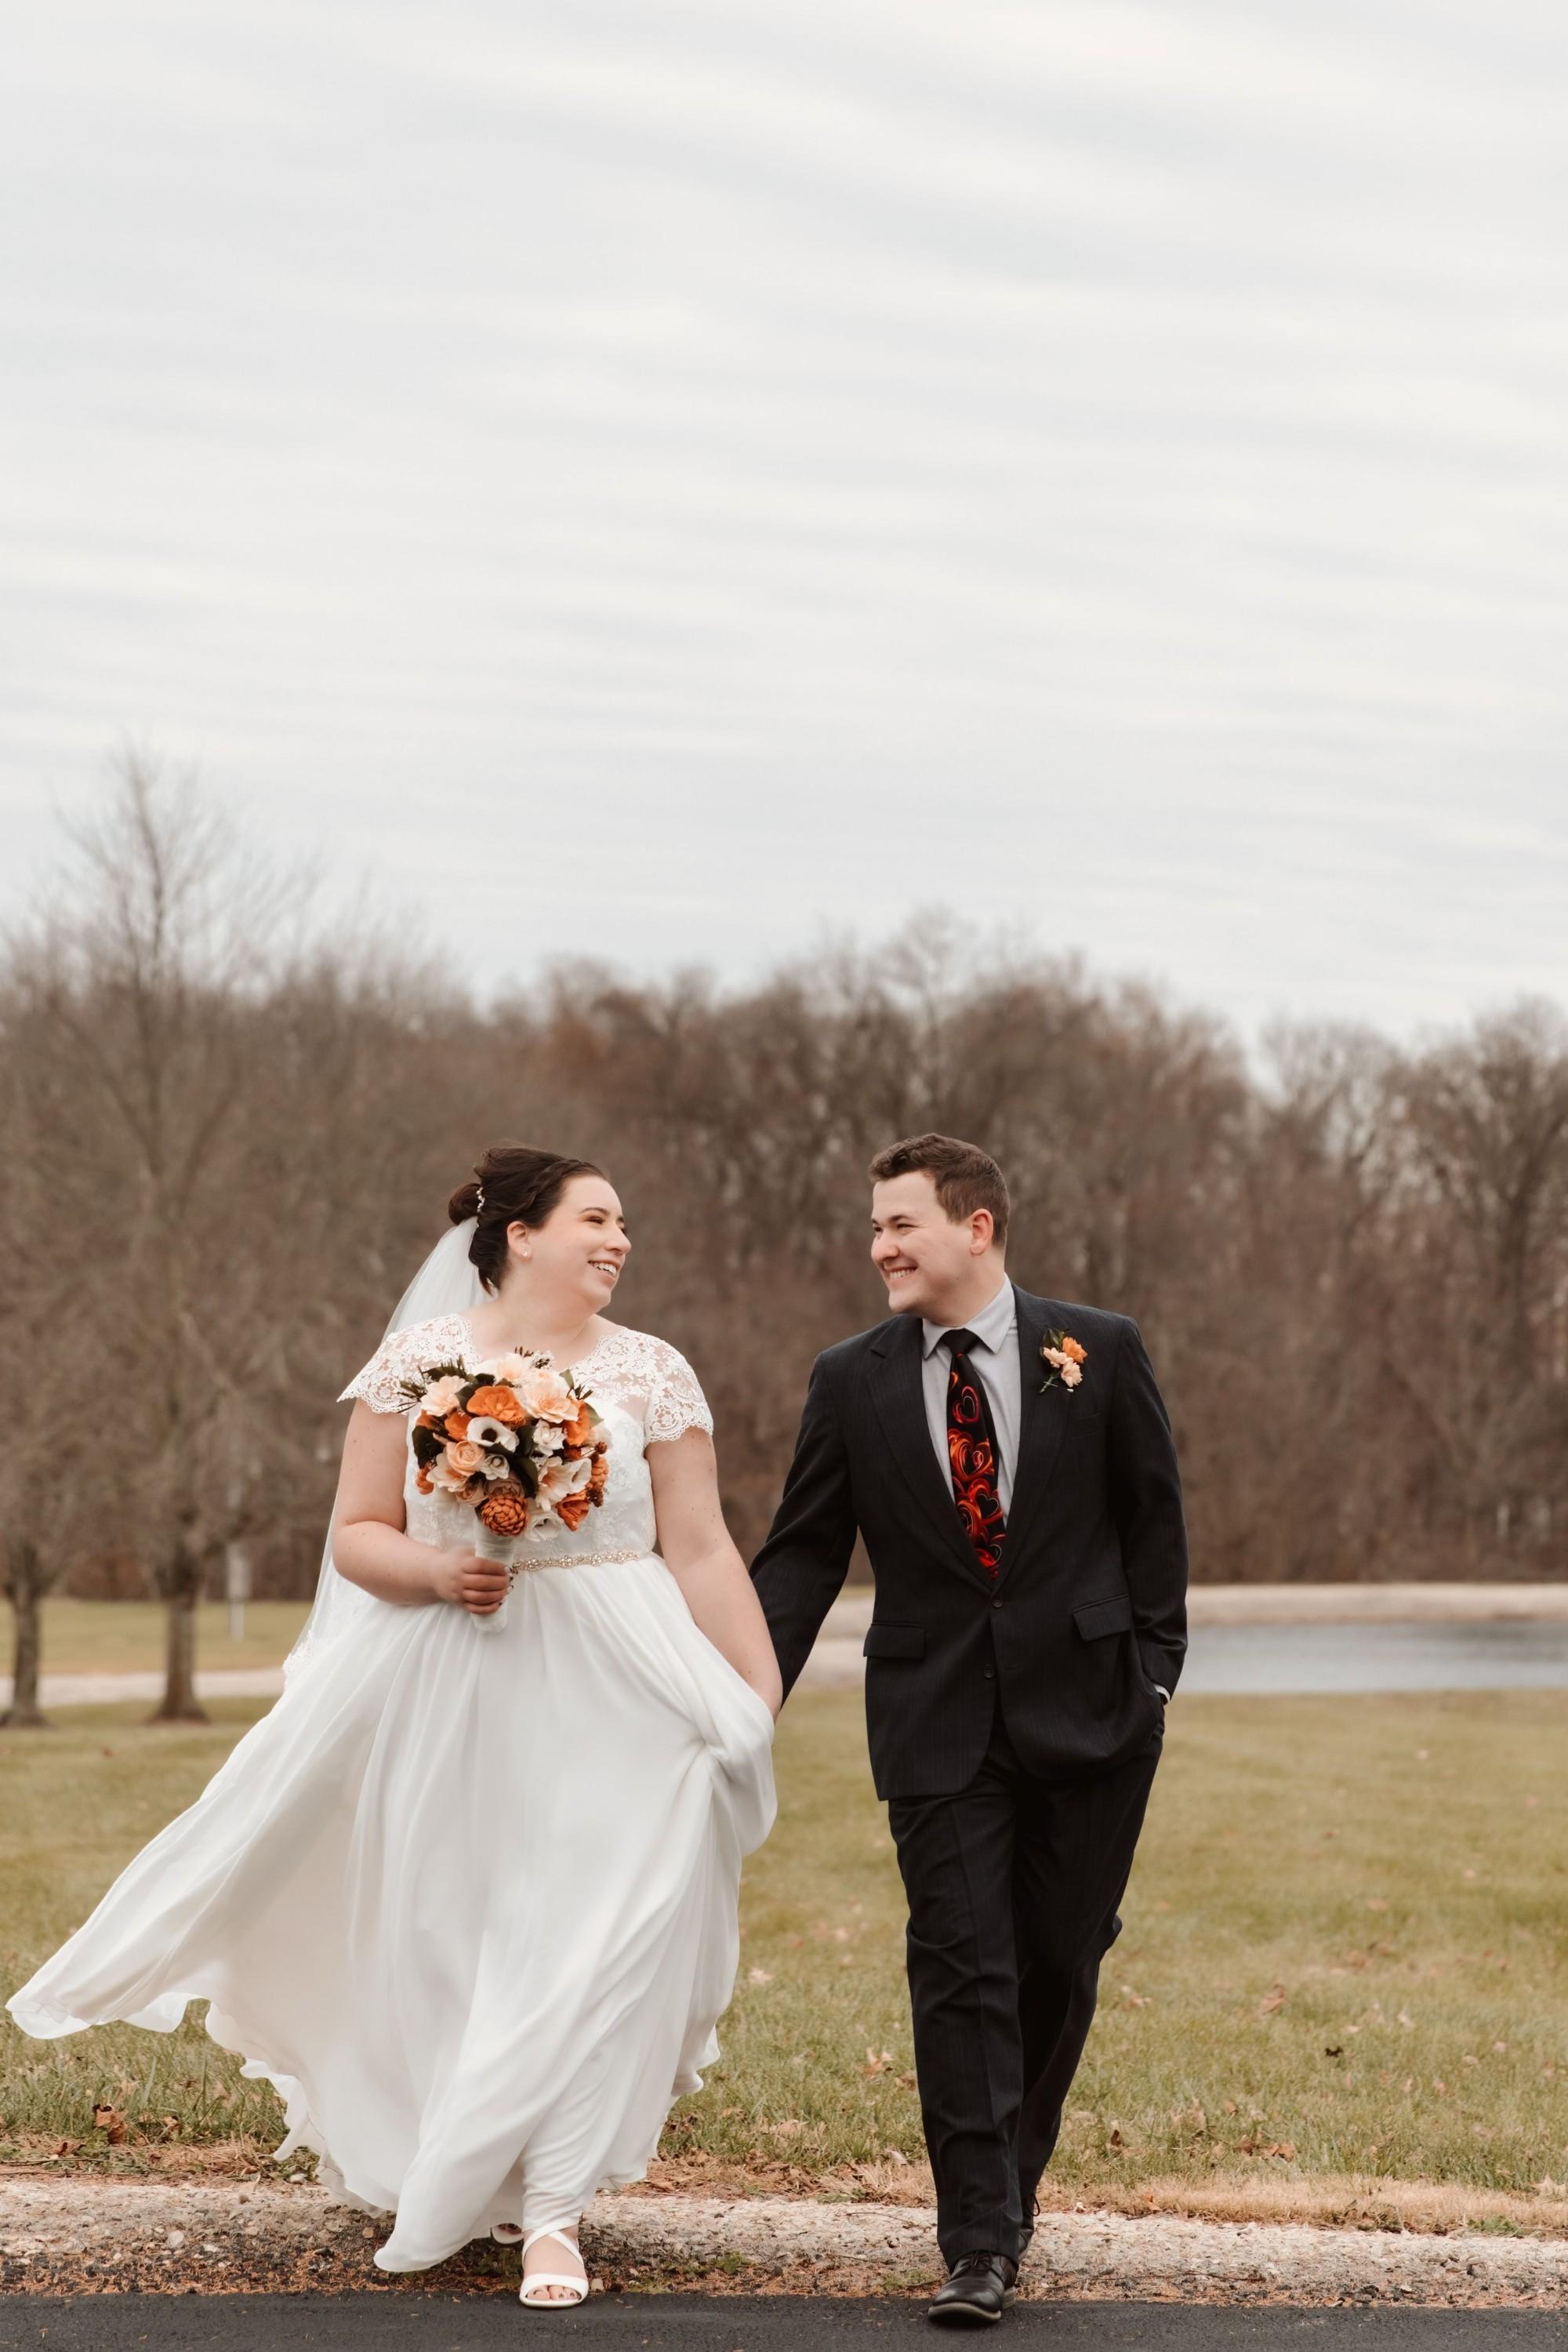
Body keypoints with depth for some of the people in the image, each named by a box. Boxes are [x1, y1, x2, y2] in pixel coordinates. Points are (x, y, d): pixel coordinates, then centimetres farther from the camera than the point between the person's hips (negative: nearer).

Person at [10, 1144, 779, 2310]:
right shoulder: (421, 1359, 1)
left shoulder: (653, 1374, 2)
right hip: (446, 1689, 1)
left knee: (587, 1939, -8)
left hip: (608, 1696, -1)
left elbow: (704, 1554, 1)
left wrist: (761, 1701, -2)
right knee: (444, 1936, 9)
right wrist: (437, 1570, -16)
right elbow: (358, 1534, 3)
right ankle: (468, 2179, 33)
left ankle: (550, 2209, -1)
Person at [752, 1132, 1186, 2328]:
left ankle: (1011, 2175, 27)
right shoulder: (851, 1381, 3)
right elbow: (804, 1554, 5)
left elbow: (1154, 1520, 6)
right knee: (962, 1971, -5)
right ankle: (981, 2243, -4)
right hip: (938, 1724, 0)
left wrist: (1153, 1671, 1)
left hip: (1087, 1711, 0)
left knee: (1060, 1964, 8)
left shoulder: (1099, 1353, -1)